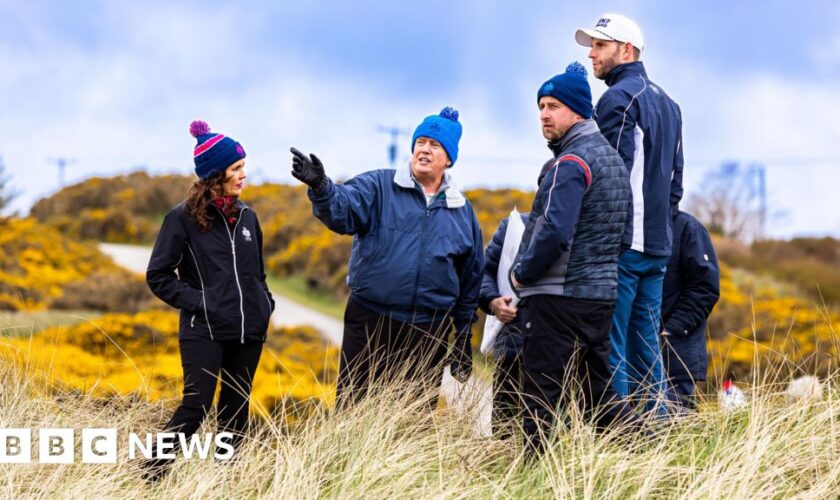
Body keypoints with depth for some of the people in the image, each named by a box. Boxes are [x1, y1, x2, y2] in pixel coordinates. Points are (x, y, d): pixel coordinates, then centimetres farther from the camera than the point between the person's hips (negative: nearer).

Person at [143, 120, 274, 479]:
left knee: (236, 410, 7)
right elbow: (158, 277, -2)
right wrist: (196, 302, -11)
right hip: (205, 332, -5)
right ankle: (152, 473, -2)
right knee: (195, 407, -13)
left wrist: (266, 304, 7)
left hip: (249, 332, 5)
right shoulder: (183, 218, -5)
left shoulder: (246, 216, 10)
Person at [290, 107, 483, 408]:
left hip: (428, 334, 3)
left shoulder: (462, 211, 11)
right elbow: (342, 211, -19)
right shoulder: (378, 187, 1)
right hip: (370, 324, -3)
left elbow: (471, 280, 17)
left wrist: (464, 338, 15)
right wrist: (321, 187, -41)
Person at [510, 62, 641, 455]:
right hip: (601, 293, 9)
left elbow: (553, 231, -25)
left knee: (543, 395, -4)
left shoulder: (571, 162, -15)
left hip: (559, 296, -9)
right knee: (595, 391, 15)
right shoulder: (610, 155, 16)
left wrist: (522, 273, -9)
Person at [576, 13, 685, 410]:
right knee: (646, 349, 10)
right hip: (657, 246, 9)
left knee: (610, 350, -7)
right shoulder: (667, 103, 20)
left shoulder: (618, 98, -9)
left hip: (622, 244, -9)